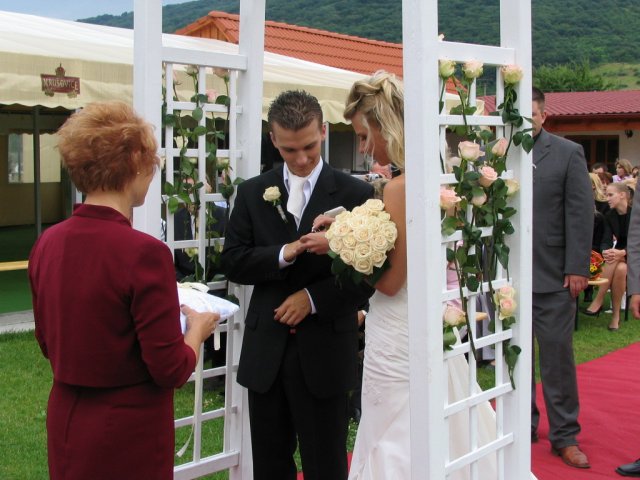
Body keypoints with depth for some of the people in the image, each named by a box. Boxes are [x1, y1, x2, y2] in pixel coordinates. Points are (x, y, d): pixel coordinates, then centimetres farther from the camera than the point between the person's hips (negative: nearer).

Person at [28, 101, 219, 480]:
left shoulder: (47, 244, -3)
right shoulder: (143, 252, -22)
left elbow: (50, 344, 10)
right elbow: (172, 370, -17)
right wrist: (197, 329, 1)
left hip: (67, 424, 6)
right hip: (128, 434, -6)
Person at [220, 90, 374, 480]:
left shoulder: (356, 194, -3)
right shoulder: (252, 193, 7)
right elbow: (233, 261, 0)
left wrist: (314, 297, -13)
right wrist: (283, 255, -16)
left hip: (324, 354, -3)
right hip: (266, 353, 3)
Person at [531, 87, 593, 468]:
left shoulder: (568, 153, 1)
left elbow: (581, 214, -2)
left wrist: (578, 268, -8)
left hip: (552, 276, -1)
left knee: (558, 355, 4)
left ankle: (564, 435, 15)